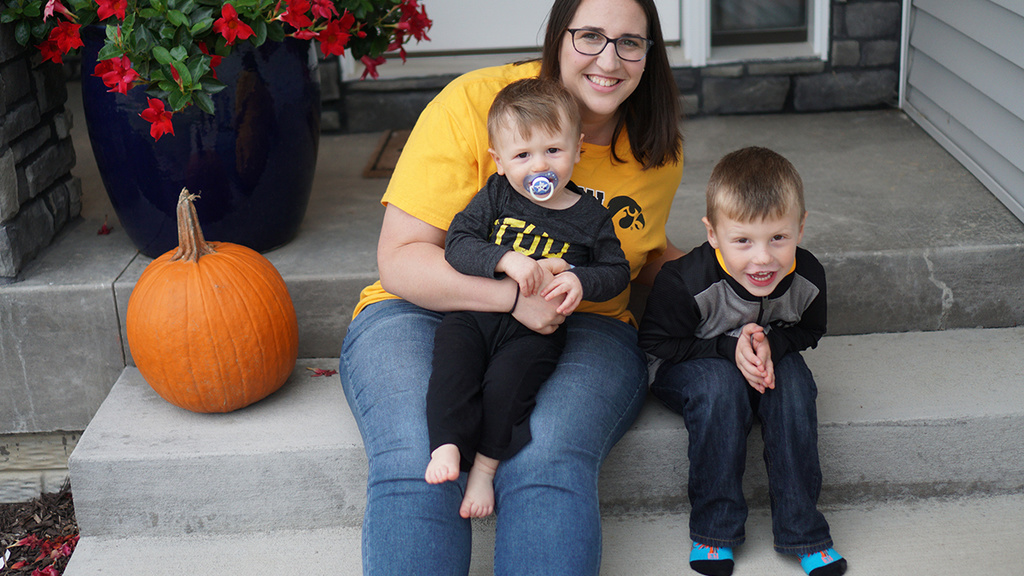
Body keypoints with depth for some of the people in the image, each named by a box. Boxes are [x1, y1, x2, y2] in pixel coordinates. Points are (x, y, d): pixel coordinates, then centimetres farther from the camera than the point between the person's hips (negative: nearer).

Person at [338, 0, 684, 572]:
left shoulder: (658, 150, 7)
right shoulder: (471, 104, -9)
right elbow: (399, 260, -11)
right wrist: (513, 293, -25)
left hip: (582, 331, 2)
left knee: (548, 463, -32)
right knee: (415, 463, -33)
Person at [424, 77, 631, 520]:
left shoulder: (591, 217, 4)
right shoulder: (495, 196, 4)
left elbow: (616, 270, 8)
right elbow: (458, 242, -7)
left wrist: (580, 281, -14)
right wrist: (507, 259, -24)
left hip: (537, 328, -1)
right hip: (475, 312, 2)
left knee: (507, 381, -25)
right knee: (452, 364, -25)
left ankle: (486, 465, -10)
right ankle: (446, 446, -25)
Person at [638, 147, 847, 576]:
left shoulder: (806, 278, -19)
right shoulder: (685, 283, -33)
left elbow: (807, 332, 0)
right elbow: (656, 343, -19)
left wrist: (770, 344, -22)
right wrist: (729, 349, -29)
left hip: (770, 361, 4)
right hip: (684, 368, -3)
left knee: (793, 379, -28)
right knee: (720, 386, -35)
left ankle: (801, 530, -17)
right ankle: (714, 529, -19)